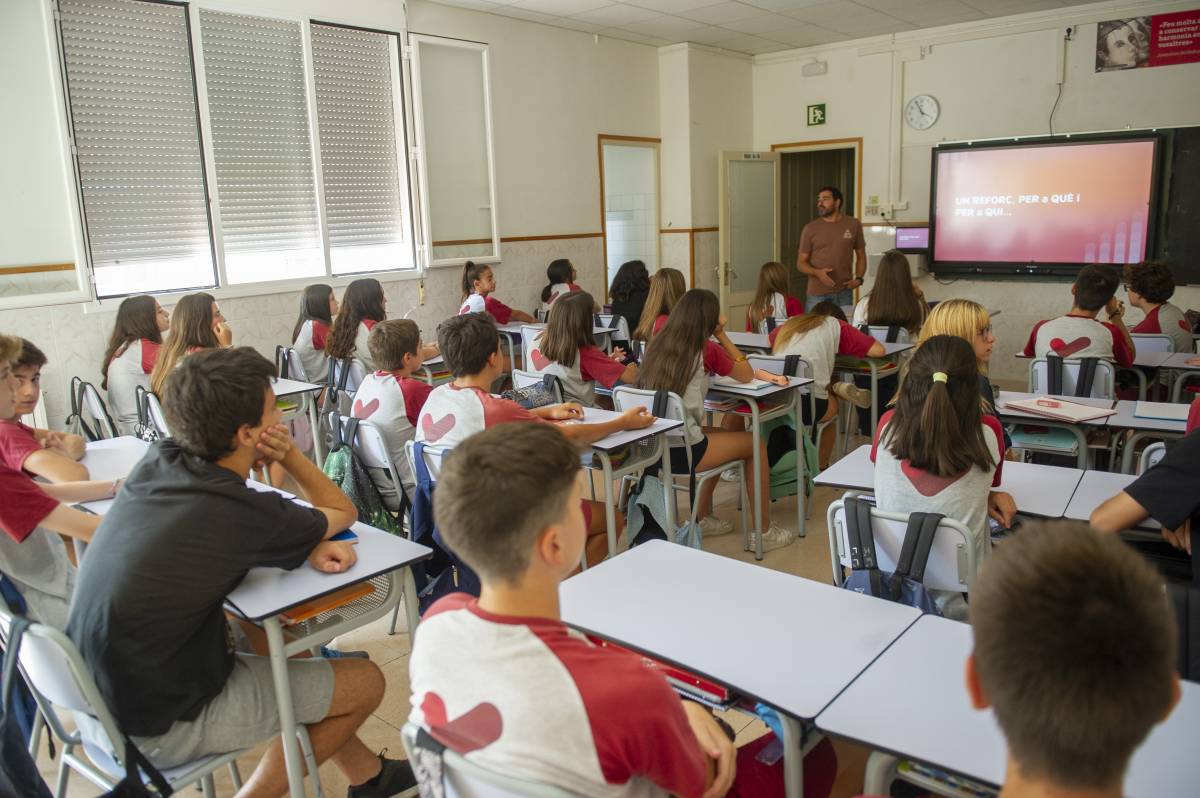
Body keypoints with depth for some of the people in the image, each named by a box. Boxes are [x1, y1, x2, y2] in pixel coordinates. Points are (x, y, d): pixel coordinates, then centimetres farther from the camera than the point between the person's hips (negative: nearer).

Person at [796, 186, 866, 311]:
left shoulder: (854, 225, 4)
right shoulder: (810, 228, 1)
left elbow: (861, 256, 14)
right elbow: (801, 262, 3)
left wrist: (858, 279, -2)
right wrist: (817, 272, -16)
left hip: (844, 293, 1)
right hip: (816, 294, -1)